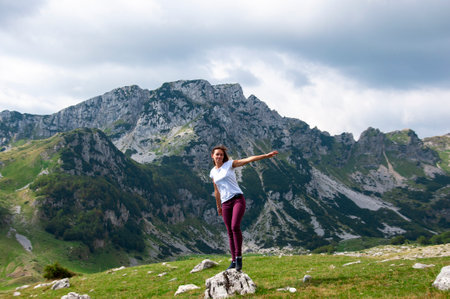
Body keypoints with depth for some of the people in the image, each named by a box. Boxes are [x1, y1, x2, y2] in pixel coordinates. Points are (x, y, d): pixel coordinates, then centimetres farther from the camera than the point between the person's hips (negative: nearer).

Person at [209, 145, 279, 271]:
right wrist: (218, 207, 25)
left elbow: (248, 159, -7)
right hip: (225, 203, 4)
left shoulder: (230, 164, 2)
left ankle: (238, 257, -11)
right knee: (230, 232, 3)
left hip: (237, 199, -4)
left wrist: (266, 155, -15)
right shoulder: (213, 172, 14)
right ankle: (233, 261, 9)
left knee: (235, 227, -22)